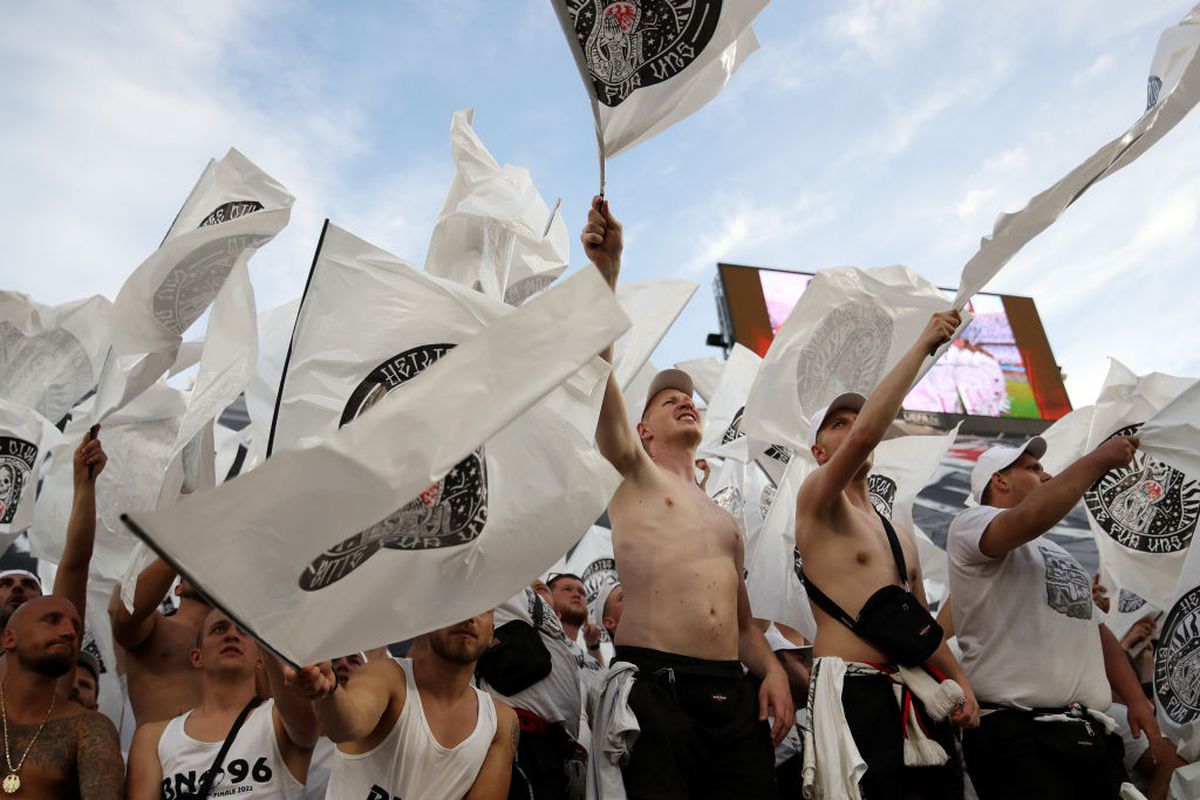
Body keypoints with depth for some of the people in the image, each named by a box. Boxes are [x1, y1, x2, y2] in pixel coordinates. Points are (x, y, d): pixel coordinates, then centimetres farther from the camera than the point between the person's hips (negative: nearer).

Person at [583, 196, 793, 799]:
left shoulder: (724, 521, 26)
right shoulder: (634, 474, 10)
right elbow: (600, 366, -4)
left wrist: (772, 670, 4)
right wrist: (606, 270, -12)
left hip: (734, 695, 6)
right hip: (654, 686, -5)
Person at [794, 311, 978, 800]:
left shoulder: (901, 535, 20)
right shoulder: (816, 498, -4)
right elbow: (867, 432, -21)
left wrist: (960, 680, 8)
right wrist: (923, 344, -14)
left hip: (913, 692, 8)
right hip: (853, 690, -7)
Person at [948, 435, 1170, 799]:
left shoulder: (1059, 553, 25)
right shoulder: (971, 524, -5)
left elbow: (1098, 629, 24)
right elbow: (1031, 518, -26)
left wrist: (1136, 699, 10)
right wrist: (1098, 460, -14)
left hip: (1089, 732, 8)